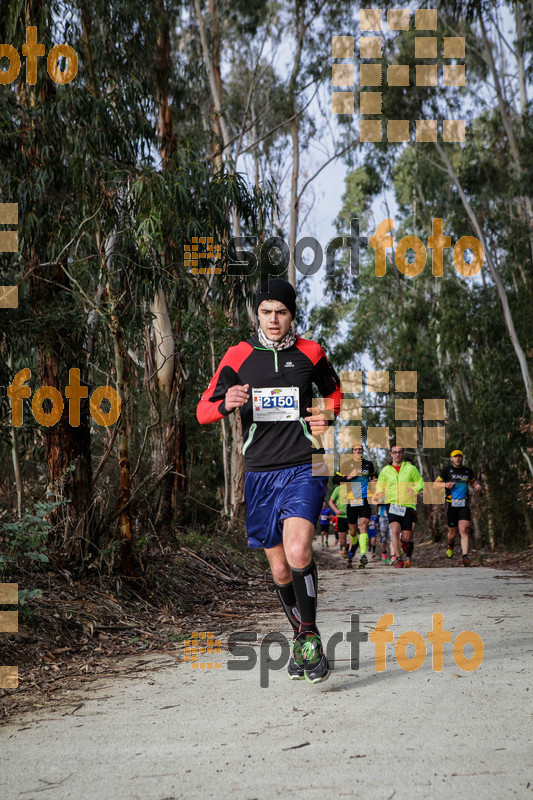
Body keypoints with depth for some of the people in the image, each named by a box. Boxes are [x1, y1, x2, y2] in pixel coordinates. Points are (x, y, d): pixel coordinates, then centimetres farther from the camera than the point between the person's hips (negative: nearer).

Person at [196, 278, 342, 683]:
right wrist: (227, 404, -19)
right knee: (280, 569, 7)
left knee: (298, 550, -24)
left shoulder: (310, 353, 5)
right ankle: (302, 638, 28)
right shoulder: (239, 356, 5)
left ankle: (309, 634, -6)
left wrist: (328, 415, 1)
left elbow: (334, 391, 23)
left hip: (304, 468, -2)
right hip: (260, 473, 2)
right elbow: (203, 411, 3)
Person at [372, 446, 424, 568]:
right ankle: (398, 558, -15)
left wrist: (415, 489, -11)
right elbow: (379, 486, 17)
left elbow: (420, 482, 10)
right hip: (392, 505, 0)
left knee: (406, 538, 0)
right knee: (395, 529, -23)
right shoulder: (385, 470, 11)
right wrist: (378, 496, -4)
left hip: (407, 505, 0)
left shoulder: (410, 468, 8)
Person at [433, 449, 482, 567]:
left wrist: (477, 485, 6)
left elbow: (473, 481, 29)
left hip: (464, 504, 1)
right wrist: (445, 484, -15)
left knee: (464, 530, -15)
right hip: (451, 504, -1)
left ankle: (465, 557, -18)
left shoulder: (467, 471, 10)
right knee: (452, 532, 8)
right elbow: (435, 484, 5)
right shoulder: (446, 470, 2)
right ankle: (450, 546, 42)